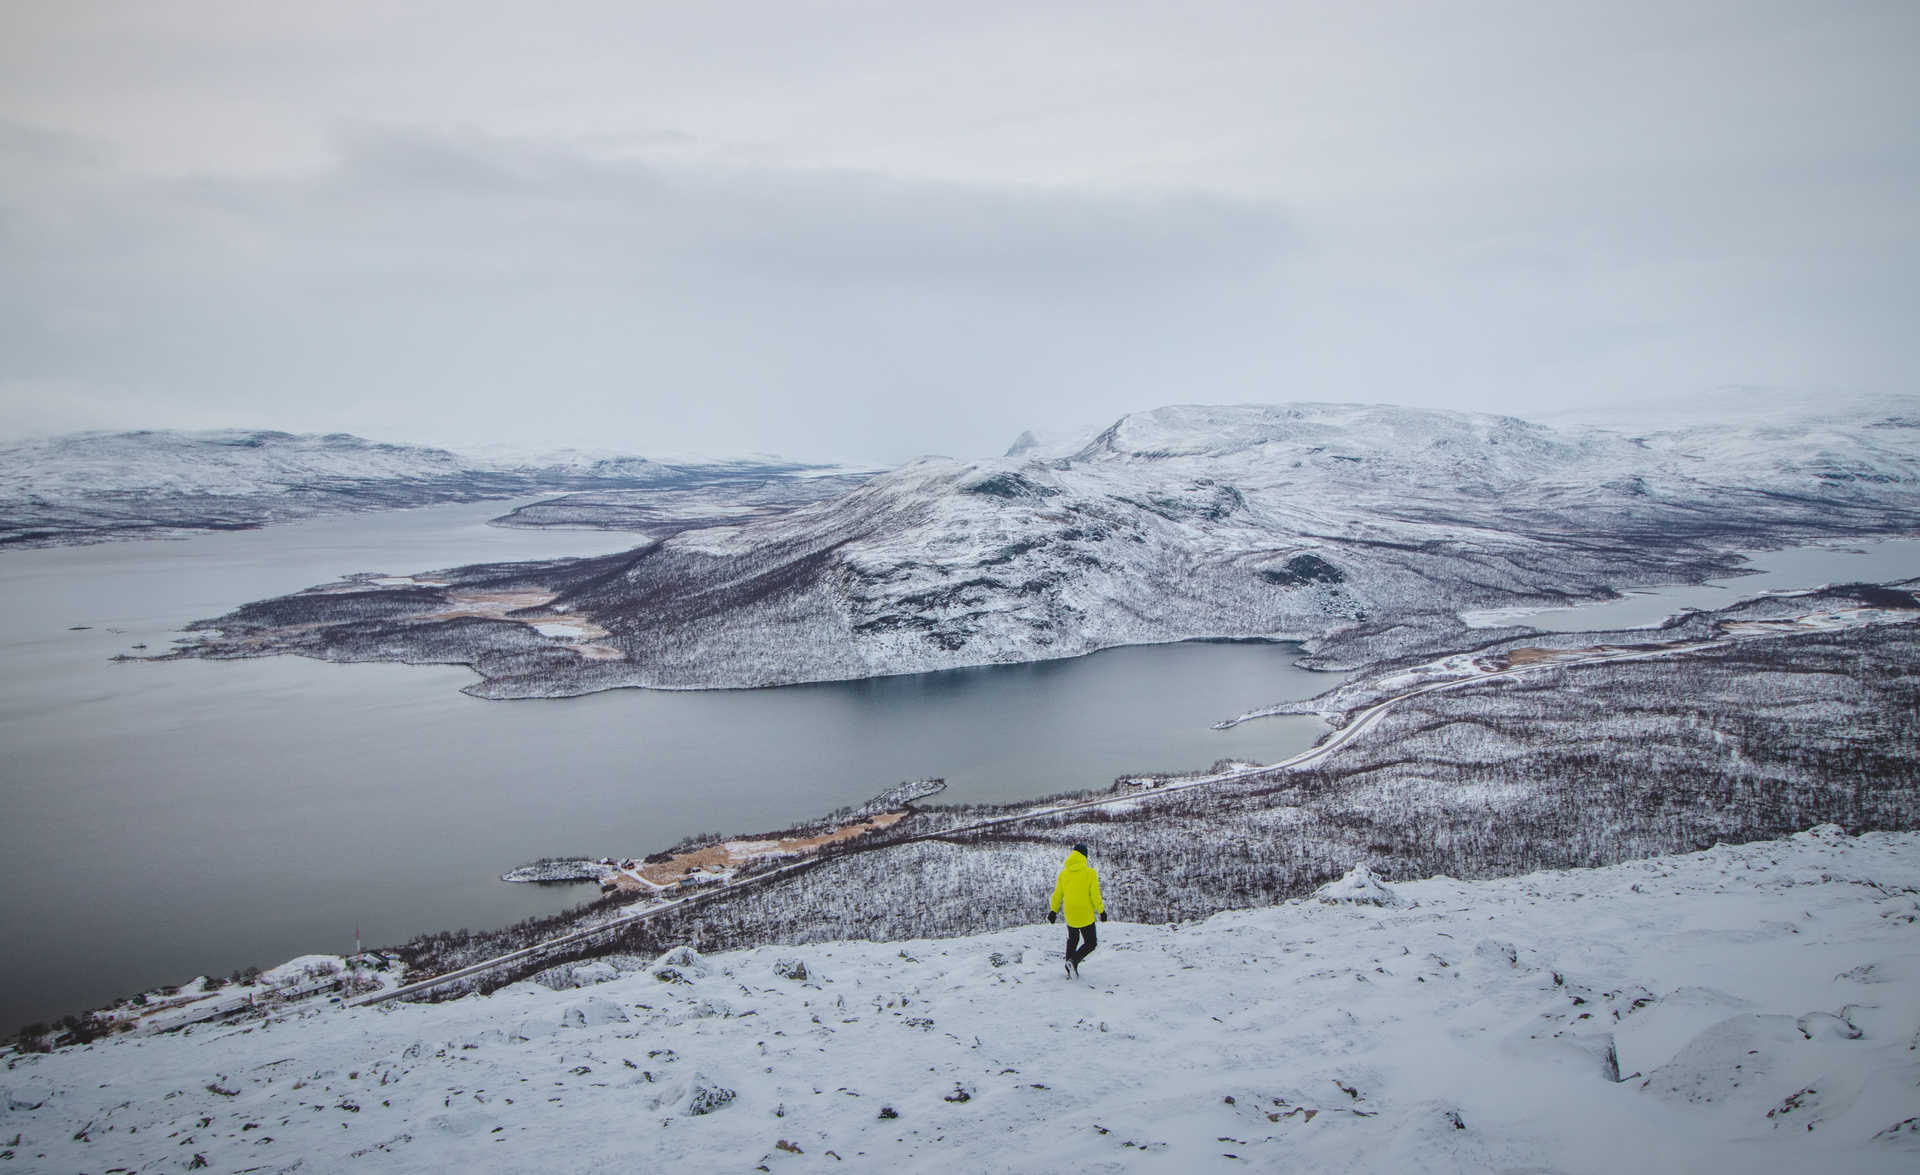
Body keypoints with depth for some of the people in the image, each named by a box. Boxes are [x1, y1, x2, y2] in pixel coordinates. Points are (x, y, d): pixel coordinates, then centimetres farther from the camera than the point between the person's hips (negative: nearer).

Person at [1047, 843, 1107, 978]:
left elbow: (1057, 894, 5)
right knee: (1091, 943, 6)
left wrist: (1053, 911, 15)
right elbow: (1095, 895, -11)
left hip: (1069, 915, 4)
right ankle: (1074, 961, -17)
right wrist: (1101, 911, 0)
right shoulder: (1089, 872, -10)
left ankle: (1070, 971, 21)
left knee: (1072, 940, 23)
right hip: (1086, 915, -4)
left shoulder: (1063, 873, 1)